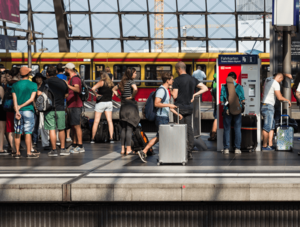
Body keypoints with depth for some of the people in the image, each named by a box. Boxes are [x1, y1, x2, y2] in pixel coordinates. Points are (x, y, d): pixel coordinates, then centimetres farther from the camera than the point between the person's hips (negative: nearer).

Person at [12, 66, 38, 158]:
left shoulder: (15, 85, 5)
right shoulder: (33, 85, -1)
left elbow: (14, 99, -4)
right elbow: (32, 99, -9)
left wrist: (17, 111, -11)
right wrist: (21, 106, -6)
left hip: (19, 111, 2)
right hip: (28, 111, -2)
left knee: (18, 133, 7)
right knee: (28, 132, -1)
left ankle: (17, 153, 10)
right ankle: (29, 153, -1)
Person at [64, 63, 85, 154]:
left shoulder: (75, 79, -15)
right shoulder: (71, 79, 19)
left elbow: (77, 89, -35)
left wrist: (68, 85, -48)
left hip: (75, 106, -10)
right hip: (71, 106, 10)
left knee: (76, 126, -9)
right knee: (72, 126, 12)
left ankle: (80, 146, -8)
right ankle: (74, 144, 18)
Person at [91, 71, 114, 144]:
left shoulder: (101, 82, -10)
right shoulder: (111, 83, 6)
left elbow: (93, 88, -24)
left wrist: (96, 94, -10)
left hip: (100, 102, -5)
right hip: (109, 102, 5)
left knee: (96, 121, 0)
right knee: (109, 121, 3)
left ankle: (92, 139, 3)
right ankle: (111, 138, -4)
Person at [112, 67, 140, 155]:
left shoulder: (122, 82, 13)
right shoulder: (131, 81, -8)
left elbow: (114, 89, 26)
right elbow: (135, 89, -28)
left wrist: (119, 96, 15)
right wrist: (132, 96, -12)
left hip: (123, 106, 7)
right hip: (131, 105, -7)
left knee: (124, 128, 10)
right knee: (129, 128, -5)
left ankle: (123, 149, 11)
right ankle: (128, 149, -5)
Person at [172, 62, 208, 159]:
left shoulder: (177, 80, -10)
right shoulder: (192, 79, 8)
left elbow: (175, 96, -12)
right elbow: (205, 88, 8)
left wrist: (171, 91, 8)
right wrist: (194, 94, 9)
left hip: (180, 107, -5)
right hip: (189, 107, 5)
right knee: (189, 128, 7)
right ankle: (190, 152, 6)